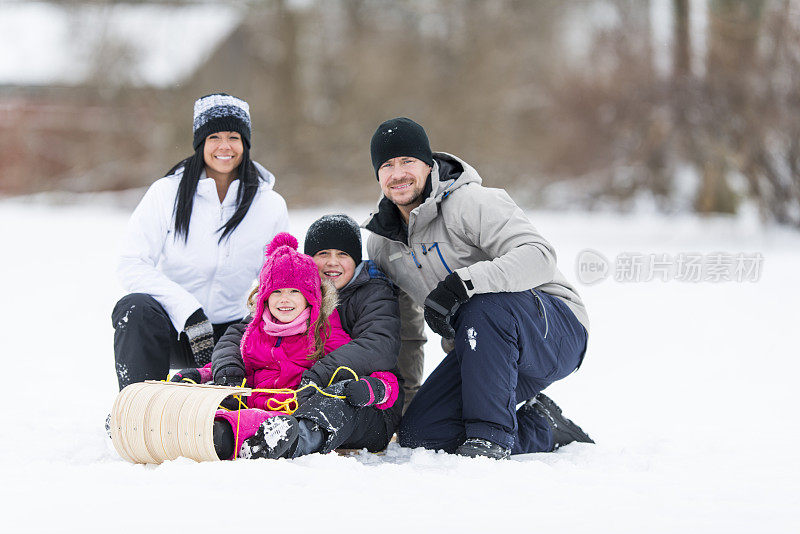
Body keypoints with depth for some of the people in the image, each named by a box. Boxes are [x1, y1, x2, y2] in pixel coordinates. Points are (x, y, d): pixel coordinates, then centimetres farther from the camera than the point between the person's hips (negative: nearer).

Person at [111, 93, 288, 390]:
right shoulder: (167, 193, -5)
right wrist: (188, 310, -24)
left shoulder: (271, 206, 1)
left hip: (226, 330, 2)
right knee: (137, 307, -34)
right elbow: (131, 265, -12)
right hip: (170, 327, -2)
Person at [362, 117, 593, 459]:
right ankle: (540, 430, 5)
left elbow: (538, 257, -31)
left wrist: (462, 283, -41)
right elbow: (400, 320, 20)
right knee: (417, 434, -12)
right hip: (478, 349, 7)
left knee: (485, 306, -38)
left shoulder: (470, 202, -17)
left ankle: (491, 434, -26)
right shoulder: (381, 240, 7)